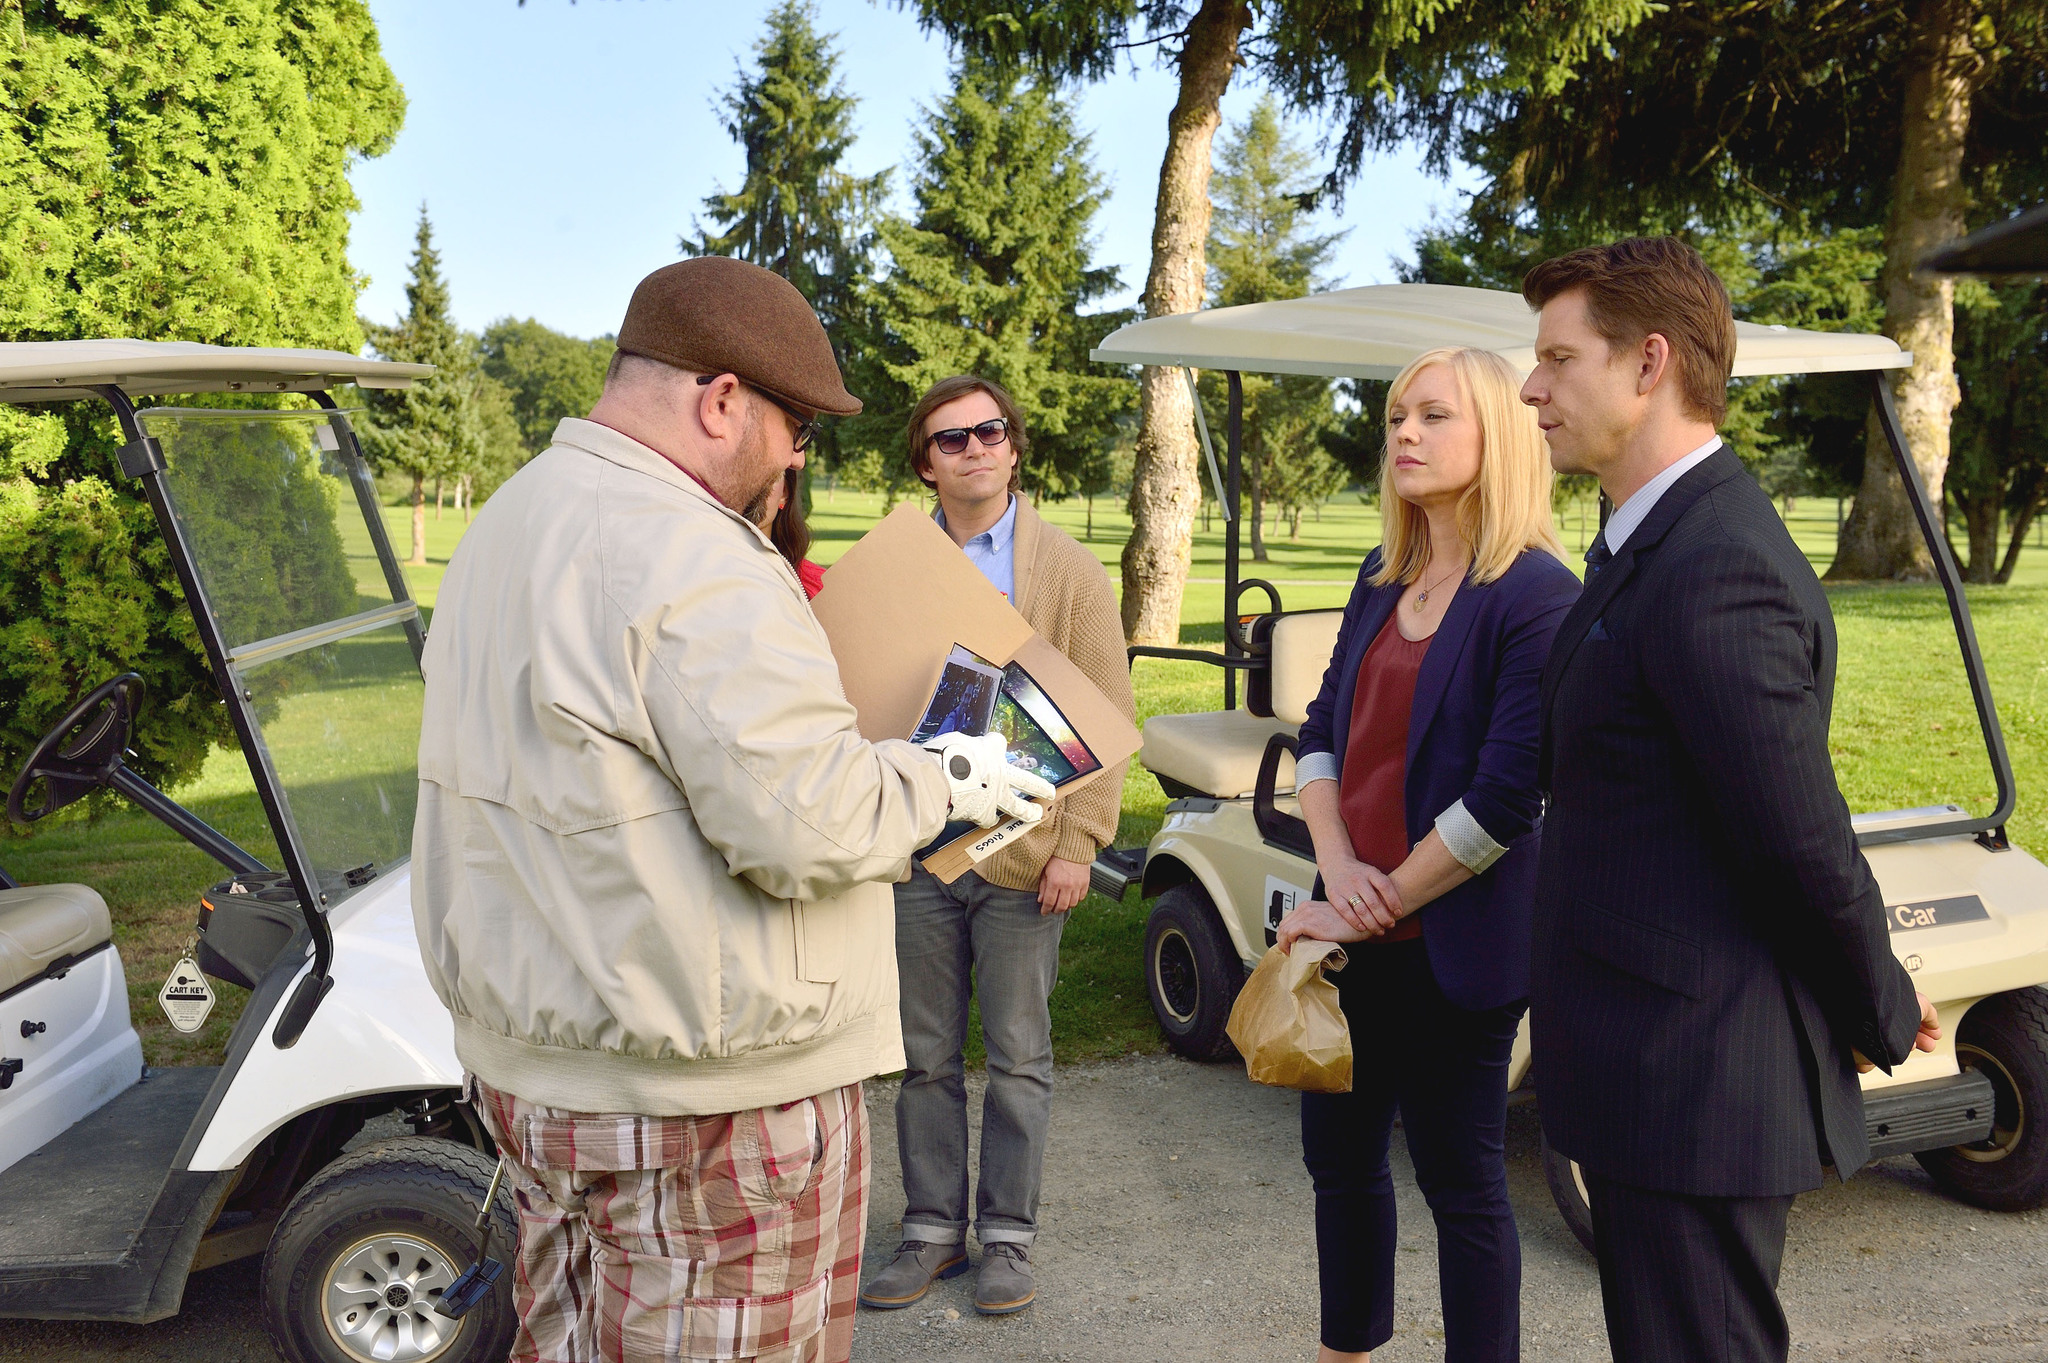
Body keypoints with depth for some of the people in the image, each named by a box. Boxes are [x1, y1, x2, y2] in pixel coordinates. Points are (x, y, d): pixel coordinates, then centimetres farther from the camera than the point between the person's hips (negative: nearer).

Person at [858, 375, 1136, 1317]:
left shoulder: (1070, 570, 1)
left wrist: (1079, 843, -10)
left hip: (1023, 852, -2)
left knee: (1018, 1059, 9)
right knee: (925, 1057, 11)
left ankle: (1006, 1235, 24)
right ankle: (932, 1229, 27)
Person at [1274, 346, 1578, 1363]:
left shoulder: (1536, 593, -14)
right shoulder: (1384, 578, 9)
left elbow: (1505, 799, -18)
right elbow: (1323, 729, 8)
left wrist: (1383, 902, -14)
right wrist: (1337, 867, -7)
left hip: (1453, 941, -7)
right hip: (1355, 926, 7)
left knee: (1461, 1180, 7)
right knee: (1340, 1155, 19)